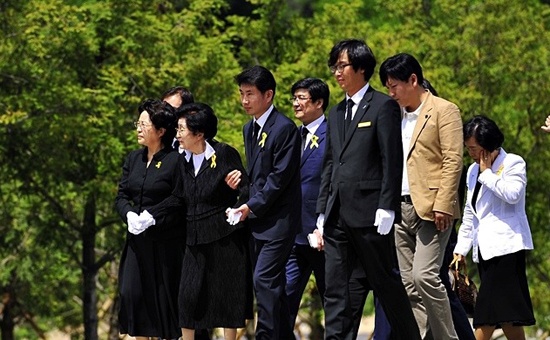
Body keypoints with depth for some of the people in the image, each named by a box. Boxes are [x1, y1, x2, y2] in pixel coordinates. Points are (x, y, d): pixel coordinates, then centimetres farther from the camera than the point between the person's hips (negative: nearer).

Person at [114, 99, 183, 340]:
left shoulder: (175, 161, -10)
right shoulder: (133, 159, 11)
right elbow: (121, 195, 11)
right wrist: (129, 215, -9)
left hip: (166, 244, -6)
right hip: (138, 241, 6)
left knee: (166, 296, 1)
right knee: (131, 293, 0)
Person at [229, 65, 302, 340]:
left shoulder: (284, 128, -13)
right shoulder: (250, 129, 14)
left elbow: (280, 176, -16)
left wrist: (252, 206, -16)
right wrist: (247, 206, 8)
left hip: (278, 219, -8)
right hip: (257, 218, 8)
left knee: (264, 280, -15)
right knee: (272, 283, 10)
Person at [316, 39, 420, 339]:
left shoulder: (383, 106, -4)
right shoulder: (337, 112, 18)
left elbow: (392, 161, -9)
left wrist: (386, 208, -16)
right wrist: (323, 211, 13)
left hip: (368, 212, -7)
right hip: (337, 214, 7)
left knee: (385, 282, 1)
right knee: (334, 289, 1)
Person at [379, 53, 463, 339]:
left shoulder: (443, 111, -2)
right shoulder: (398, 116, 20)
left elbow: (453, 161, -9)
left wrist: (443, 205, -17)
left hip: (430, 208, -7)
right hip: (401, 208, 7)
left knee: (424, 275, -18)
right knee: (409, 285, 3)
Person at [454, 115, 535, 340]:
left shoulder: (513, 164, -2)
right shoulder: (473, 170, 19)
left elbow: (512, 194, -21)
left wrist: (487, 173, -11)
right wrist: (461, 248, 18)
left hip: (505, 243, -8)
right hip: (485, 248, 8)